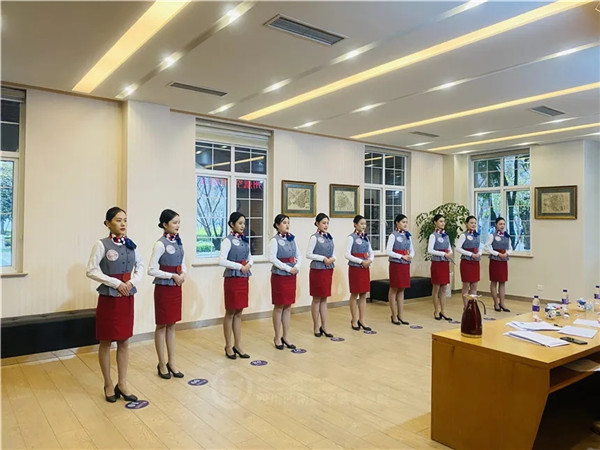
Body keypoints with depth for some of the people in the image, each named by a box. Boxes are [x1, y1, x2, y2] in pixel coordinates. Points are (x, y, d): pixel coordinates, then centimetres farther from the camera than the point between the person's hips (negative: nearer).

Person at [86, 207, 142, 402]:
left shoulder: (131, 245, 3)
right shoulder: (102, 245, -12)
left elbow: (140, 266, 12)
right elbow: (91, 271, -15)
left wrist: (132, 281, -6)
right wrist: (116, 283, -17)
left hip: (127, 298, 5)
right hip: (108, 298, -4)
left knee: (124, 341, 11)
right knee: (106, 342, 9)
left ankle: (122, 384, 23)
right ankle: (108, 385, 24)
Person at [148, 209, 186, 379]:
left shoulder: (178, 242, 6)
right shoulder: (160, 244, -14)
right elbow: (151, 270, -17)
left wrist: (183, 274, -6)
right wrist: (173, 276, -17)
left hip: (176, 288, 7)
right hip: (163, 288, -7)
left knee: (172, 325, 13)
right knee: (162, 326, 6)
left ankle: (171, 362, 23)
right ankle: (162, 364, 18)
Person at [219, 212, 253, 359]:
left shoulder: (244, 240, 10)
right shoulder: (228, 240, -11)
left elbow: (250, 257, 17)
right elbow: (222, 261, -20)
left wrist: (248, 265, -5)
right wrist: (240, 266, -18)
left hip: (244, 279, 7)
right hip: (232, 279, -7)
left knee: (239, 313, 12)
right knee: (230, 313, 4)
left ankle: (238, 345, 20)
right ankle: (228, 346, 16)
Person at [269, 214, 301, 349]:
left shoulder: (292, 239, 9)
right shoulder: (275, 240, -9)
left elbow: (299, 255, 10)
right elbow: (272, 258, -17)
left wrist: (297, 267, -9)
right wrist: (288, 268, -17)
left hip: (291, 276, 6)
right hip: (279, 275, -6)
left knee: (288, 307, 10)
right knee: (279, 307, 3)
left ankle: (286, 337, 20)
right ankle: (277, 337, 15)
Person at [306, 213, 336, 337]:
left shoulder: (329, 237, 10)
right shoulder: (314, 237, -9)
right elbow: (308, 254, -12)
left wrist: (332, 258, -6)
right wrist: (323, 258, -16)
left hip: (328, 270, 6)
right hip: (317, 270, -6)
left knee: (324, 299, 11)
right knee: (317, 299, 3)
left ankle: (324, 327, 18)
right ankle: (316, 327, 14)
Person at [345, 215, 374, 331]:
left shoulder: (365, 237, 10)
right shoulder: (351, 237, -9)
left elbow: (371, 252, 14)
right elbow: (347, 255, -15)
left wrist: (370, 260, -7)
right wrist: (361, 261, -18)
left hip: (365, 268, 6)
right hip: (355, 268, -6)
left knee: (363, 295, 8)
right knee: (354, 295, 3)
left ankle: (361, 320, 17)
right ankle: (354, 320, 14)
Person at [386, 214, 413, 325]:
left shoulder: (408, 236, 10)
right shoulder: (393, 235, -9)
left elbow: (412, 250, 15)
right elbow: (388, 251, -14)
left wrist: (410, 256, -7)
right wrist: (402, 257, -18)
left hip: (406, 265, 6)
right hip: (396, 264, -6)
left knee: (401, 290, 11)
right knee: (394, 289, 3)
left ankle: (400, 315, 17)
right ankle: (394, 316, 11)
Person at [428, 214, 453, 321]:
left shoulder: (446, 235, 10)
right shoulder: (433, 235, -9)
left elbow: (449, 248, 16)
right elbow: (430, 250, -17)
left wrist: (450, 253, -7)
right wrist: (444, 254, -19)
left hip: (445, 263, 6)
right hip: (437, 263, -6)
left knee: (444, 288, 9)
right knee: (436, 288, 3)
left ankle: (443, 311, 15)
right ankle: (436, 311, 12)